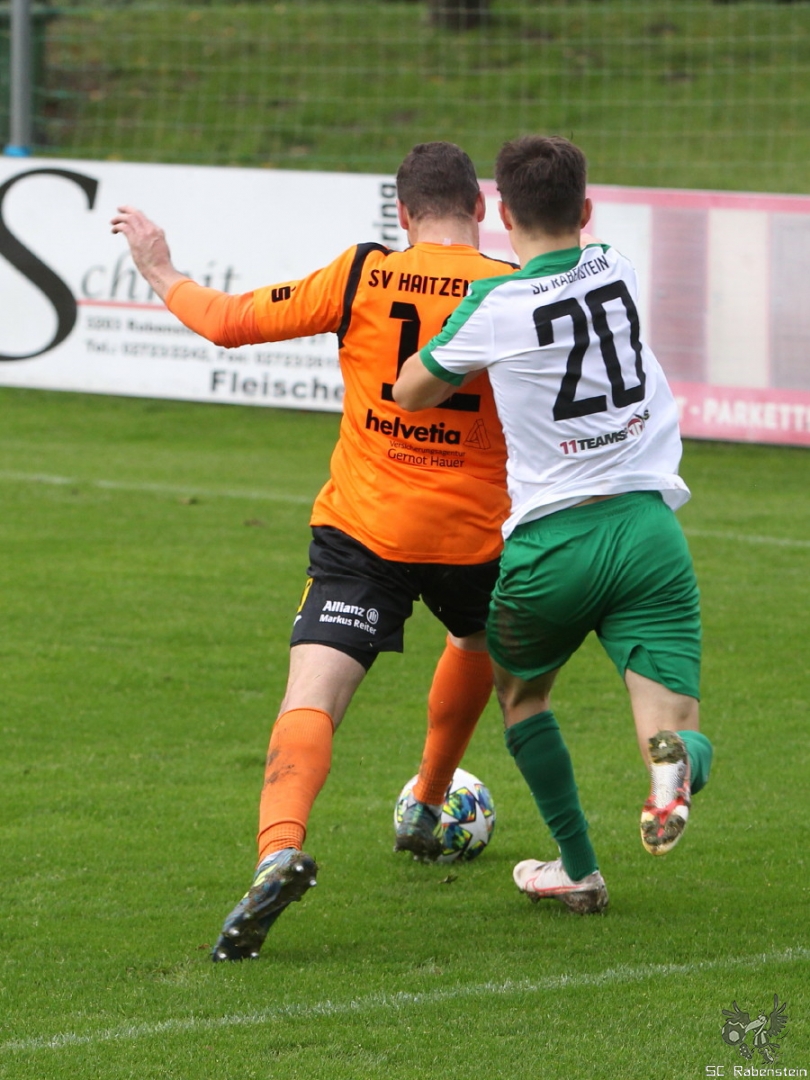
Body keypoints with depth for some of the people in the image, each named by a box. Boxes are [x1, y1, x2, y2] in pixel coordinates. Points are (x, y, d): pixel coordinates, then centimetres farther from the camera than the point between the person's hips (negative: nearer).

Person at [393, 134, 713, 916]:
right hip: (648, 526, 2)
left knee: (521, 691, 26)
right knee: (675, 729, -1)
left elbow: (410, 393, 6)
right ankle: (673, 761, -37)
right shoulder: (617, 271, 7)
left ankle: (579, 870, 26)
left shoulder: (496, 306, -8)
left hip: (550, 544, -2)